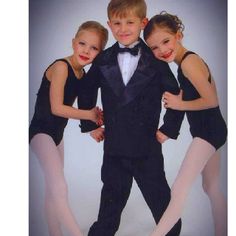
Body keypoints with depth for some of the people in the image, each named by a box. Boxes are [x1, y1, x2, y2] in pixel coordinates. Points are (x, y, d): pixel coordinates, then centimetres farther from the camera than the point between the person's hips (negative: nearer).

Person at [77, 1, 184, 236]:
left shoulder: (156, 60, -4)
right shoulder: (103, 61, 1)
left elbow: (176, 97, 2)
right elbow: (86, 92, 13)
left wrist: (168, 129, -2)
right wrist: (89, 126, 9)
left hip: (148, 147, -1)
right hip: (114, 147, 2)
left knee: (159, 197, 14)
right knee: (110, 201, 17)